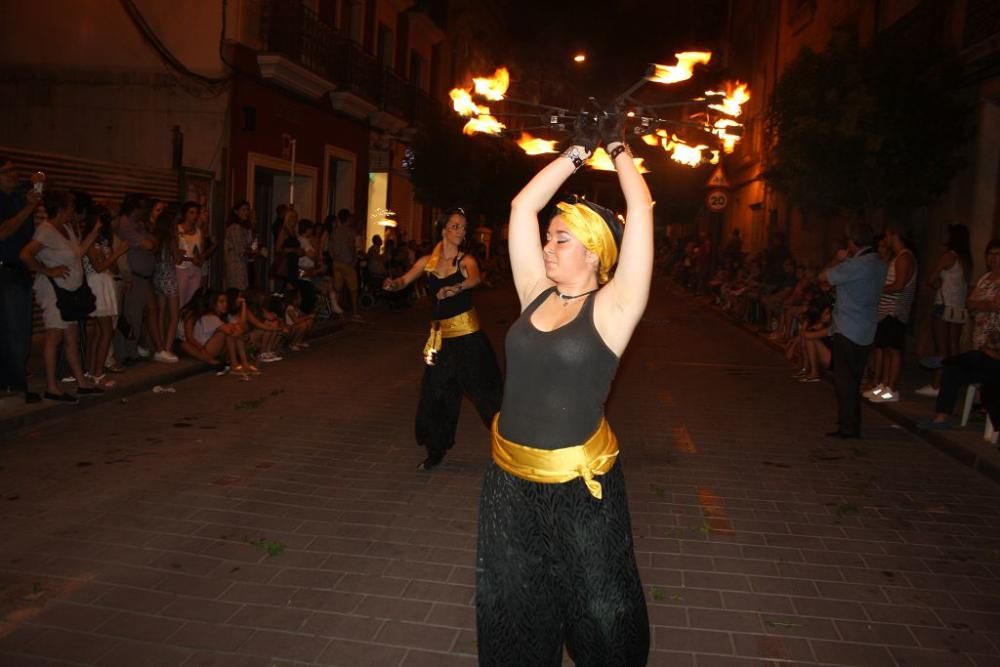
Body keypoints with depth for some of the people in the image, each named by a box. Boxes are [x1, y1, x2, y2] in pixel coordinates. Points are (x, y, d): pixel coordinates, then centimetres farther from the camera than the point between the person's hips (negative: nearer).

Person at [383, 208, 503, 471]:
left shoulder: (466, 260, -5)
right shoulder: (427, 261, 6)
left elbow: (474, 278, -27)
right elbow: (405, 280, 1)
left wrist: (454, 288, -47)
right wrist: (393, 284, -22)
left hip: (468, 334, -4)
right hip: (441, 336, 4)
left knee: (483, 389, -4)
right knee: (436, 393, 12)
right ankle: (436, 451, 29)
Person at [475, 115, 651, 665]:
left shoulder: (612, 307, -10)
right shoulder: (536, 294, 2)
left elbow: (641, 211, -15)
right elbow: (522, 206, 3)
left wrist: (618, 149, -1)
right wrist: (577, 153, 6)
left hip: (578, 484, -4)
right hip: (508, 478, 5)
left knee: (599, 613, 16)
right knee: (513, 612, 21)